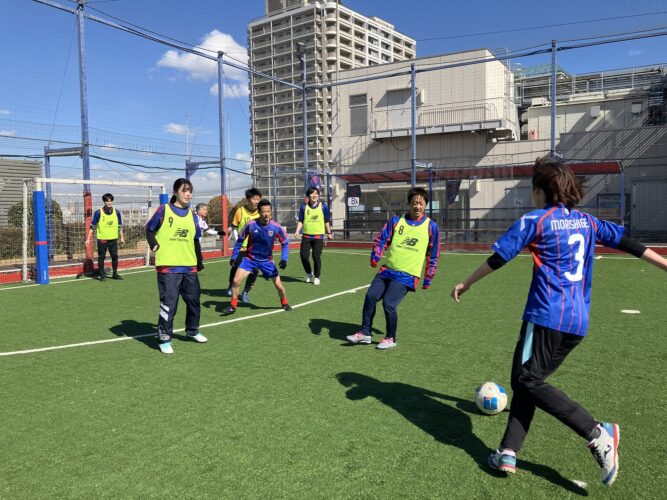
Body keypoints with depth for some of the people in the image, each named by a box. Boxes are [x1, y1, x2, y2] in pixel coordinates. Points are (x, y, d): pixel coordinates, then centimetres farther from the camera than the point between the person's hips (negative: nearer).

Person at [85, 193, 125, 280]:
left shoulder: (116, 212, 4)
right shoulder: (98, 213, -7)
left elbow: (120, 226, 14)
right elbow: (92, 226, -3)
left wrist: (122, 238, 14)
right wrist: (88, 239, -7)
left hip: (113, 239, 3)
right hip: (102, 239, -3)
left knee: (115, 256, 8)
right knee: (101, 257, 3)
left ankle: (115, 274, 22)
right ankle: (102, 274, 14)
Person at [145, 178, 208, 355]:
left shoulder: (192, 215, 10)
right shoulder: (164, 210, -3)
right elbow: (149, 230, 5)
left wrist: (200, 263, 17)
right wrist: (154, 246, -10)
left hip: (189, 267, 5)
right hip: (168, 267, -5)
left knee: (194, 300, 14)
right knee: (168, 303, -5)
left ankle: (192, 330, 34)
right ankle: (164, 338, 8)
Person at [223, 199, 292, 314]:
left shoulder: (276, 227, -17)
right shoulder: (250, 225, -18)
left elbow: (285, 243, -3)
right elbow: (240, 240, -2)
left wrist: (284, 258, -15)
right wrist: (234, 256, -3)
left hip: (267, 260, 1)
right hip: (250, 258, 0)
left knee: (278, 285, 2)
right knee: (236, 281, -14)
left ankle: (284, 303, 31)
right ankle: (233, 306, 6)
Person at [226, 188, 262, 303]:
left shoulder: (261, 212, -6)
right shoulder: (240, 211, -10)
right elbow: (234, 227, 0)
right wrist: (238, 241, -10)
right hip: (241, 248, -1)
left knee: (254, 271, -7)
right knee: (235, 267, 7)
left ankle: (245, 292, 12)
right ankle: (231, 287, 37)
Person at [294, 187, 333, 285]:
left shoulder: (323, 206, 2)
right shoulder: (304, 207, 3)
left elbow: (327, 221, 10)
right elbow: (300, 221, 7)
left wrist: (329, 232, 10)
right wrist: (297, 231, -7)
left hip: (318, 236, -1)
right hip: (306, 236, 2)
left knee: (316, 257, -4)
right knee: (303, 255, -3)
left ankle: (316, 277, 15)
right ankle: (309, 273, 25)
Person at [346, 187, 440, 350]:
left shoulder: (430, 226, -1)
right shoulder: (396, 220, 5)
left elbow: (433, 255, 5)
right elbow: (382, 239, 5)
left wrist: (428, 279, 6)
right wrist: (375, 256, -13)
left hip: (406, 275, -4)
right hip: (387, 270, 4)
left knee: (388, 303, -14)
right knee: (370, 297, -2)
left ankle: (391, 339, 8)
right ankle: (365, 333, 15)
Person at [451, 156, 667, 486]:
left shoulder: (534, 221, -4)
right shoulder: (586, 221, 14)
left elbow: (498, 258, -3)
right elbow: (627, 243, 18)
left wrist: (466, 284, 8)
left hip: (546, 316, -7)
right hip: (578, 322, 8)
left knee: (527, 380, 0)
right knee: (528, 379, 12)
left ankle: (597, 433, -9)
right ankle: (508, 452, 10)